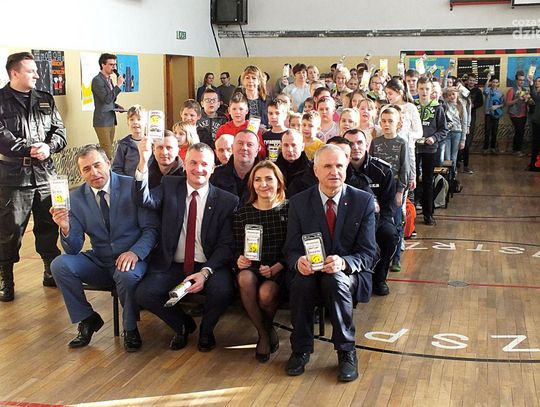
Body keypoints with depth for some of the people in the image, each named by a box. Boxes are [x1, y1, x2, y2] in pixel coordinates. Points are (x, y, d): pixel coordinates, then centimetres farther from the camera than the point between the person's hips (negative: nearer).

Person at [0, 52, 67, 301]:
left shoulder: (45, 100, 13)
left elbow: (59, 131, 8)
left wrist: (48, 147, -12)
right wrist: (29, 149, -19)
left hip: (45, 173, 4)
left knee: (48, 225, 12)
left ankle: (52, 272, 26)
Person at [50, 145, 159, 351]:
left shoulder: (133, 187, -9)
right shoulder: (76, 198, 0)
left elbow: (151, 228, -8)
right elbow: (74, 249, -3)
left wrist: (135, 252, -28)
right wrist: (65, 228, -25)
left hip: (131, 258, -4)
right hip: (98, 262, 4)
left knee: (127, 275, -36)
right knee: (60, 265, -19)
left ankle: (130, 328, -6)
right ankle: (87, 319, 3)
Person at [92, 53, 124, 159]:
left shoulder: (109, 79, 16)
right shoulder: (97, 80, -12)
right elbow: (106, 99, -21)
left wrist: (117, 106, 7)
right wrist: (118, 85, -19)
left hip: (111, 120, 8)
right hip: (102, 121, -8)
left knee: (109, 150, 8)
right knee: (107, 152, -10)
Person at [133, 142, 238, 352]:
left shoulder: (226, 200, -1)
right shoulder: (169, 186, 5)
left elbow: (226, 245, -5)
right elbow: (143, 200, -14)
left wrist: (205, 272, -21)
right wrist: (143, 162, -29)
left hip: (209, 266, -2)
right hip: (171, 265, 2)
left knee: (222, 291, -31)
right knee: (144, 294, -21)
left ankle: (206, 330, 6)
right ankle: (183, 324, 11)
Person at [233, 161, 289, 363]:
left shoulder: (288, 209, 0)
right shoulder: (242, 213, 5)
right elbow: (238, 248, 7)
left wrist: (276, 268, -17)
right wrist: (240, 260, -17)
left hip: (279, 268, -2)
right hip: (251, 266, 2)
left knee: (266, 294, -33)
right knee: (245, 279, -34)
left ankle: (267, 328, 6)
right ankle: (264, 333, -11)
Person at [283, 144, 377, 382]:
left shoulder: (364, 201, -2)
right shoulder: (299, 202, 2)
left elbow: (367, 253, -5)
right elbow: (291, 249, 1)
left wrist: (343, 263, -28)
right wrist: (298, 261, -25)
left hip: (349, 274, -1)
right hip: (309, 272, 1)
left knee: (335, 281, -35)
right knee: (302, 282, -33)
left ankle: (346, 351, -16)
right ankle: (301, 349, -11)